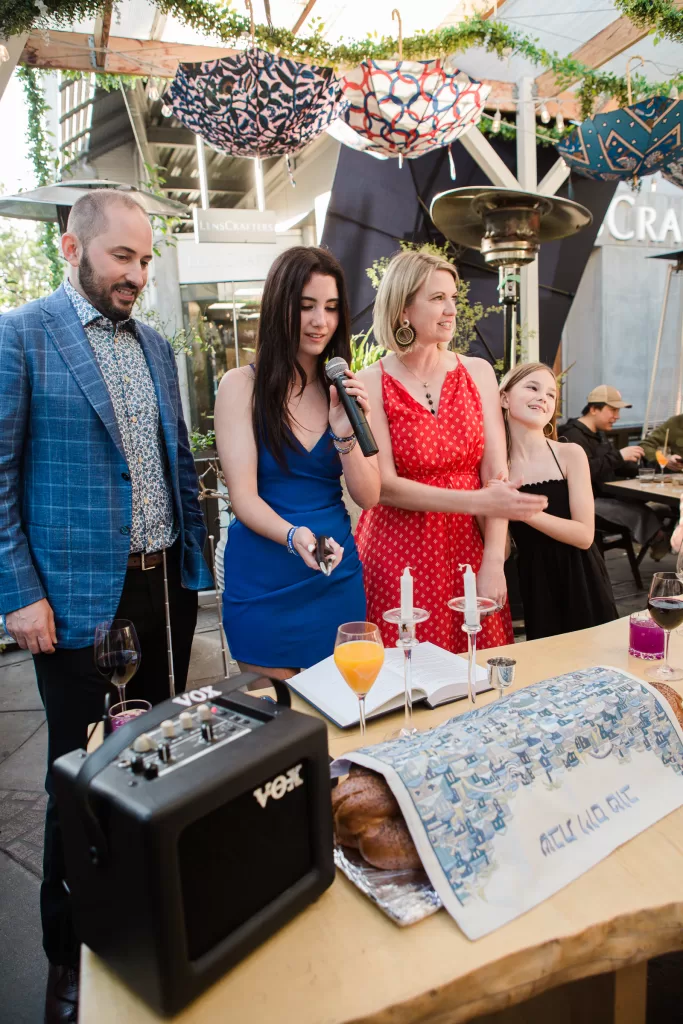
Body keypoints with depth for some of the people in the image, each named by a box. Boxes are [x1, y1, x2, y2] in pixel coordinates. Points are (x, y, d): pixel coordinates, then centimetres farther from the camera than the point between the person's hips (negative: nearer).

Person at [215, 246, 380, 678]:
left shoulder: (345, 390, 4)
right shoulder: (243, 385, -7)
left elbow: (368, 497, -1)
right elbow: (243, 495, -13)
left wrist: (345, 433, -17)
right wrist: (294, 536, -31)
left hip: (337, 575, 3)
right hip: (264, 578, -3)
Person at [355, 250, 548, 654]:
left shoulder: (478, 373, 3)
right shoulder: (371, 384, -6)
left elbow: (496, 472, -3)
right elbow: (386, 485, -12)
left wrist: (493, 564, -11)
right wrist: (478, 502, -19)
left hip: (468, 550, 3)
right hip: (399, 556, -2)